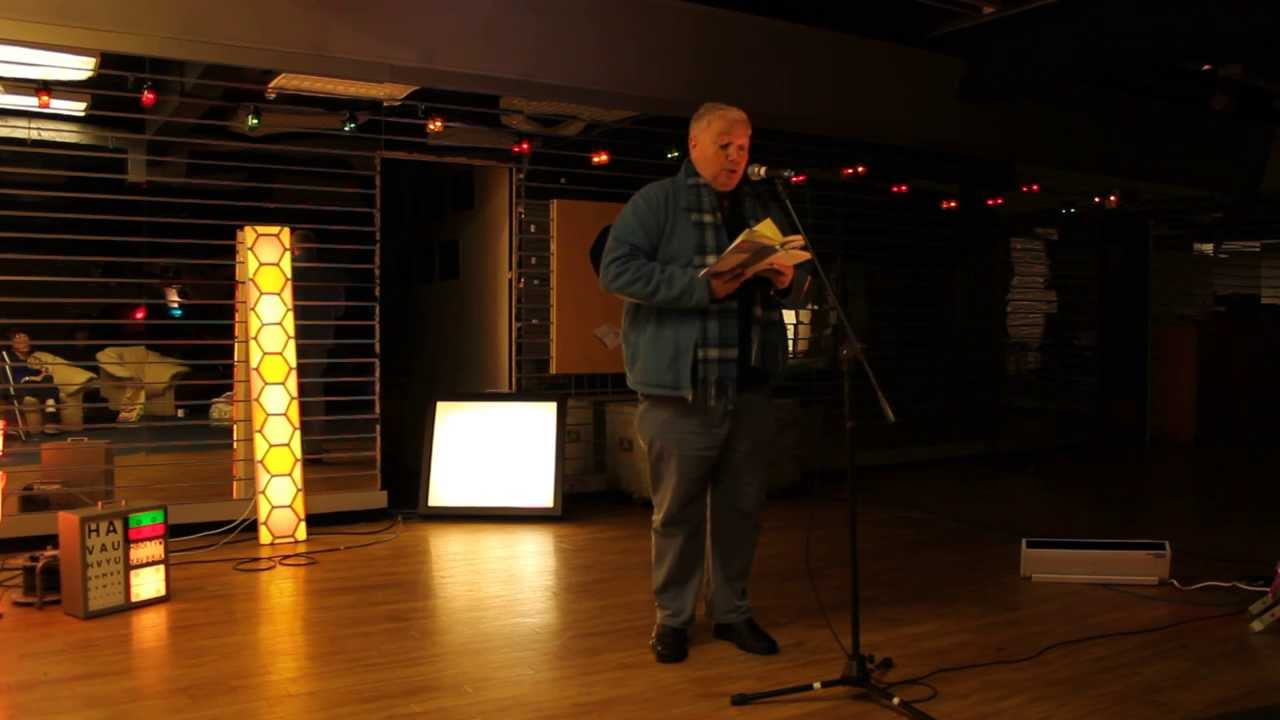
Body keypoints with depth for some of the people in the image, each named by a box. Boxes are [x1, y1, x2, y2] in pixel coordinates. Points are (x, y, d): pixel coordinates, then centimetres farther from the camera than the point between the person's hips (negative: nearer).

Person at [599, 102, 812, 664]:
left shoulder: (761, 209, 17)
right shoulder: (655, 202, 0)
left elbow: (798, 288, 22)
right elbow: (617, 270, -14)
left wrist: (788, 281, -4)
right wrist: (703, 286, -20)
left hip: (749, 386, 5)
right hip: (680, 390, -5)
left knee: (742, 505, 11)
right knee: (677, 508, 3)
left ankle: (731, 610, 27)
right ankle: (672, 617, 19)